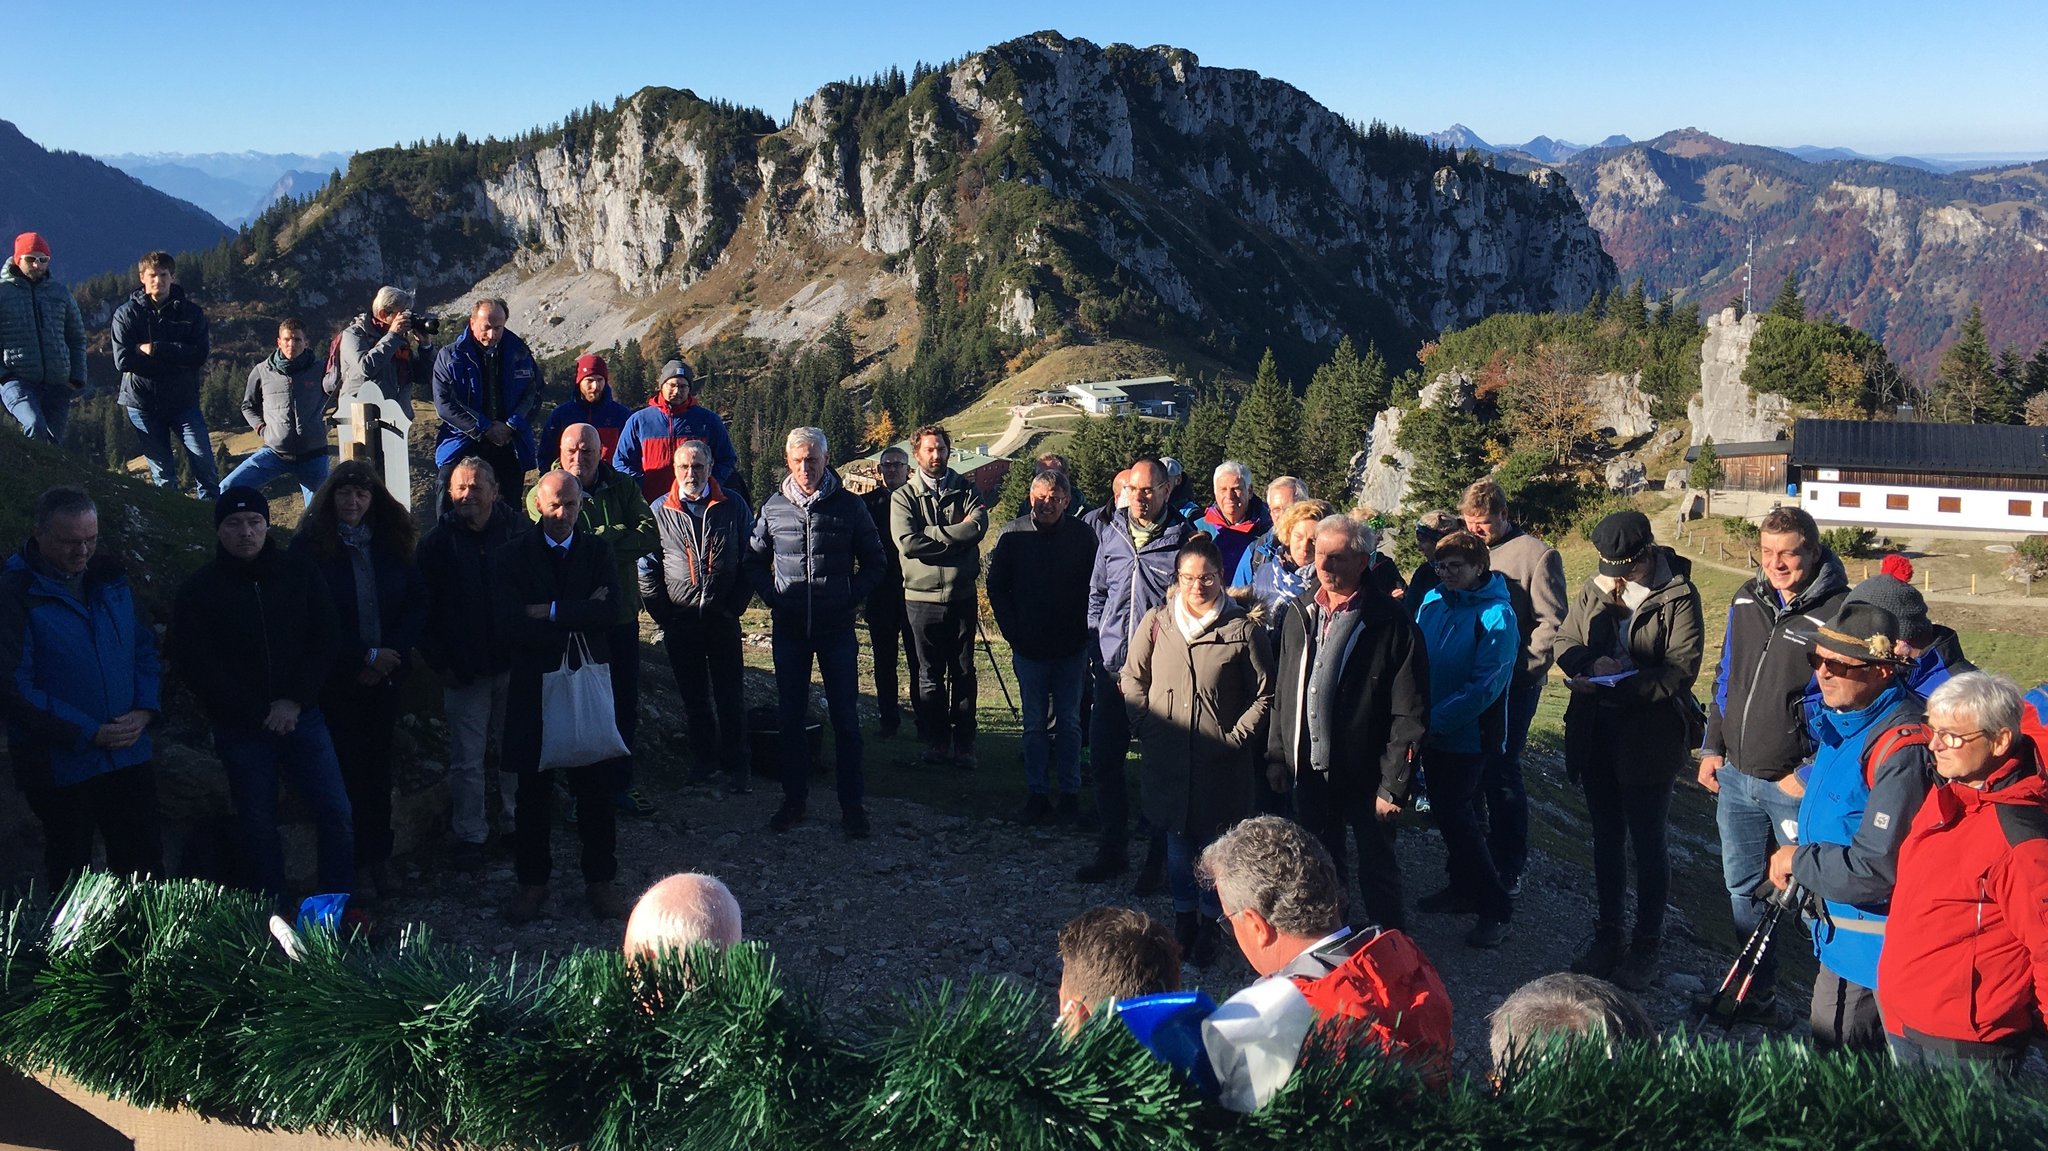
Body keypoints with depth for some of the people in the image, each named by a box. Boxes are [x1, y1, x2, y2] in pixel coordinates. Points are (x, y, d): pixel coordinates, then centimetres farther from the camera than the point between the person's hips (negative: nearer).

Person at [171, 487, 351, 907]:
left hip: (300, 715, 1)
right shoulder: (198, 590, -2)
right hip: (240, 729, -1)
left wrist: (295, 701, -10)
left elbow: (326, 638, 1)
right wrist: (258, 713, -11)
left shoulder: (298, 571, 2)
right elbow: (195, 665, -6)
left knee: (337, 813, -4)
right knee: (258, 825, 6)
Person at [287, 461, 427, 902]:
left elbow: (416, 602, 6)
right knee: (346, 767, 1)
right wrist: (364, 656, -11)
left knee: (379, 764, 7)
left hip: (385, 675, 3)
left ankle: (379, 855, 15)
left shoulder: (391, 543, 5)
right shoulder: (310, 546, -6)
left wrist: (390, 656, -7)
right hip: (336, 679, -3)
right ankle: (350, 860, 13)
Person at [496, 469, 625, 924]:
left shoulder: (598, 551, 5)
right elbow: (512, 625, -13)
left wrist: (550, 612, -14)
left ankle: (600, 880, 17)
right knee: (533, 790, 6)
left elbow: (610, 614, -10)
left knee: (596, 788, 5)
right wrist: (579, 619, -14)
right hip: (534, 686, -1)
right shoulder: (511, 556, 0)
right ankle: (532, 882, 19)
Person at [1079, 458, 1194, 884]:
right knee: (1104, 758, 10)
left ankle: (1160, 856, 16)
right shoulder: (1111, 534, 8)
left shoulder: (1183, 537, -5)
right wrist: (1100, 651, 7)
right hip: (1112, 669, 5)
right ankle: (1112, 847, 25)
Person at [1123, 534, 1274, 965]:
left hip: (1222, 762, -2)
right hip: (1167, 757, 2)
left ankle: (1212, 924, 22)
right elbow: (1133, 679, 12)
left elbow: (1264, 694, 0)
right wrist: (1146, 728, 2)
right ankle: (1183, 918, 28)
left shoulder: (1243, 628, -5)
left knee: (1217, 843, 5)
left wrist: (1236, 737, -7)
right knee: (1177, 840, 12)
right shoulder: (1155, 623, 3)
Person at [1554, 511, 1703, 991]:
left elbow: (1681, 669, -18)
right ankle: (1608, 937, 30)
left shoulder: (1678, 595, -12)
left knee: (1647, 843, 6)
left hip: (1650, 738, -5)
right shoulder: (1593, 590, 3)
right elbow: (1564, 642, 7)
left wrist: (1620, 684, -28)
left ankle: (1645, 947, 21)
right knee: (1606, 838, 16)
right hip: (1596, 734, 5)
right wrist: (1592, 663, -15)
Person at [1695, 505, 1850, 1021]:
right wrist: (1712, 747, 13)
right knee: (1743, 889, 17)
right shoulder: (1747, 600, 6)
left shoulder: (1840, 611, -14)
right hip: (1736, 775, 7)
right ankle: (1755, 992, 33)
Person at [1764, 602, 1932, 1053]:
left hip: (1870, 943, -10)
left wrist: (1799, 861, -16)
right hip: (1838, 926, 10)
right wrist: (1797, 852, 5)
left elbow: (1877, 869, -31)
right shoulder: (1843, 720, 3)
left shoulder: (1901, 748, -28)